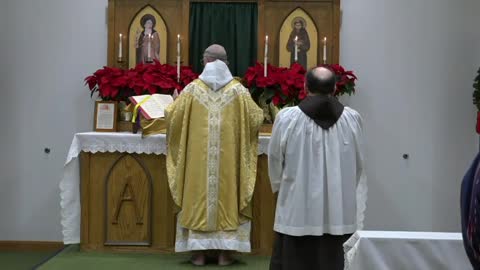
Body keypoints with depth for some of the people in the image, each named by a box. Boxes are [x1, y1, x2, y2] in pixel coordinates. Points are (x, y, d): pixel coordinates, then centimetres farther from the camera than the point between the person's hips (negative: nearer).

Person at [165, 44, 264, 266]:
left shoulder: (193, 88, -3)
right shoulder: (237, 89, -2)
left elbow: (172, 117, 0)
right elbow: (256, 118, 0)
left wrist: (174, 105, 23)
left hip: (198, 156, 0)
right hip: (228, 158, 0)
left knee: (198, 197, 7)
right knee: (226, 198, 8)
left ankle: (198, 253, 10)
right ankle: (224, 253, 10)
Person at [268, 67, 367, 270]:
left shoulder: (287, 118, -10)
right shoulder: (352, 118, -3)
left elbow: (275, 160, 1)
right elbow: (358, 164, 7)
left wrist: (280, 187, 21)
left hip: (297, 210, -2)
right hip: (337, 211, 2)